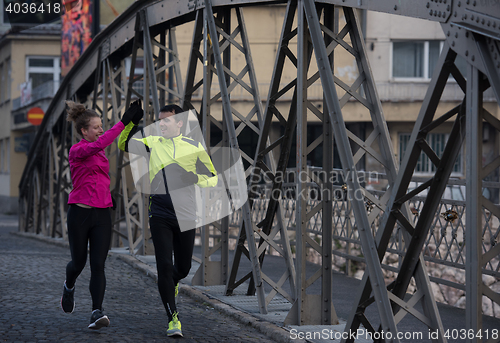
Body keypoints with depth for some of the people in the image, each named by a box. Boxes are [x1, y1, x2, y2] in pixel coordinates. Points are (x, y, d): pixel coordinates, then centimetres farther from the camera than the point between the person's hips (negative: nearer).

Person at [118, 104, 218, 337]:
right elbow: (123, 144, -4)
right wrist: (132, 122, -17)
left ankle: (171, 282, 48)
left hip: (186, 217, 1)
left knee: (183, 267, 11)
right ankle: (173, 318, -3)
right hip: (160, 215, -1)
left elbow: (213, 178, 8)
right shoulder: (152, 143, 4)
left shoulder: (195, 148, 3)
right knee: (164, 266, -10)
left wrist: (195, 178, -12)